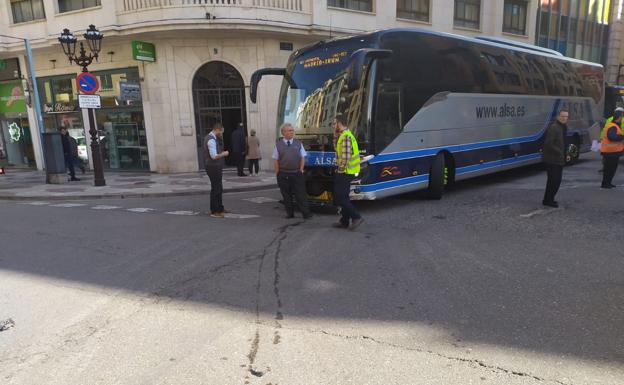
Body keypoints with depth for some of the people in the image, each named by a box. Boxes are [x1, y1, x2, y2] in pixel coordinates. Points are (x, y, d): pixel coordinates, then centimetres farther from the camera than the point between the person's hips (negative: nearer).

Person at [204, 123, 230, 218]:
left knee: (218, 188, 18)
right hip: (214, 167, -11)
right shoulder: (211, 140, -19)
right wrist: (224, 154, -11)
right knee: (215, 189, -3)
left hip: (215, 167, 11)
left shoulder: (211, 138, 13)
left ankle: (220, 208, 29)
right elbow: (214, 156, -24)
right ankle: (214, 212, 4)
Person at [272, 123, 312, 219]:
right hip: (283, 174, 0)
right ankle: (290, 213, 18)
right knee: (286, 195, 7)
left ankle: (306, 213, 1)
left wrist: (301, 169, -1)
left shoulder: (298, 143, 8)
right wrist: (278, 173, -2)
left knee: (300, 194, -1)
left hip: (297, 173, 0)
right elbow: (275, 160, 3)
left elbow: (303, 157, 8)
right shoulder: (278, 145, 3)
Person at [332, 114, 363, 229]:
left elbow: (345, 156, -25)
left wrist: (340, 168, -12)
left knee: (339, 197, -6)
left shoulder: (346, 136, -19)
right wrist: (335, 135, 10)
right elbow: (337, 148, 17)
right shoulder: (343, 135, 14)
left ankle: (356, 217, -3)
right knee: (343, 197, 14)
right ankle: (344, 221, 21)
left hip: (345, 172, -10)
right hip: (346, 172, 10)